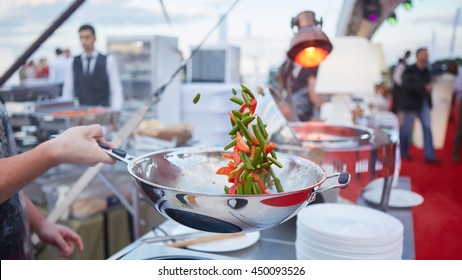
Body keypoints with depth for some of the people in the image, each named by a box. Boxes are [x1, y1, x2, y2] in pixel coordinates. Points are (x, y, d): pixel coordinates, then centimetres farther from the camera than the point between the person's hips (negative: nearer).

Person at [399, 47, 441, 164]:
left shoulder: (426, 71, 9)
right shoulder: (409, 70, -10)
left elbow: (428, 86, 18)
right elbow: (408, 84, -24)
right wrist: (424, 87, -29)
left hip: (423, 104, 6)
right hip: (411, 104, -6)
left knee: (427, 128, 1)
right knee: (407, 128, 5)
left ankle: (429, 156, 3)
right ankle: (403, 152, 24)